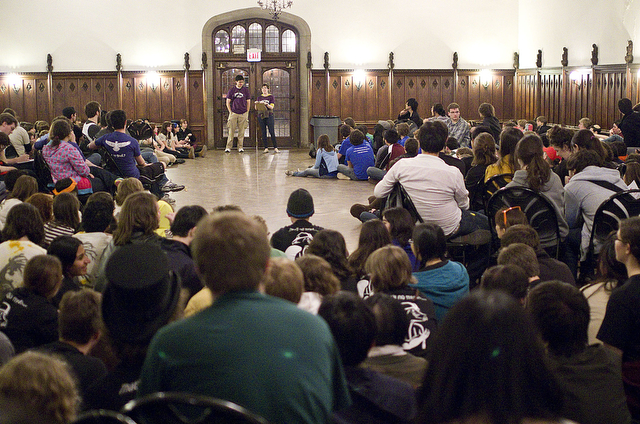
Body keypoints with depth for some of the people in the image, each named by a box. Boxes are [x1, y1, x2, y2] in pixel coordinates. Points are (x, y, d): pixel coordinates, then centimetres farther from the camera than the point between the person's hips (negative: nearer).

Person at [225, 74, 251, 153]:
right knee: (231, 131, -3)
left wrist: (247, 112, 3)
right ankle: (228, 147, 0)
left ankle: (240, 147, 9)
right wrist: (230, 112, -1)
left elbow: (248, 102, 10)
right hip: (233, 113, -1)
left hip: (243, 114, 1)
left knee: (241, 131, 3)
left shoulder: (246, 90, 6)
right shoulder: (232, 90, 3)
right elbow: (228, 102, 7)